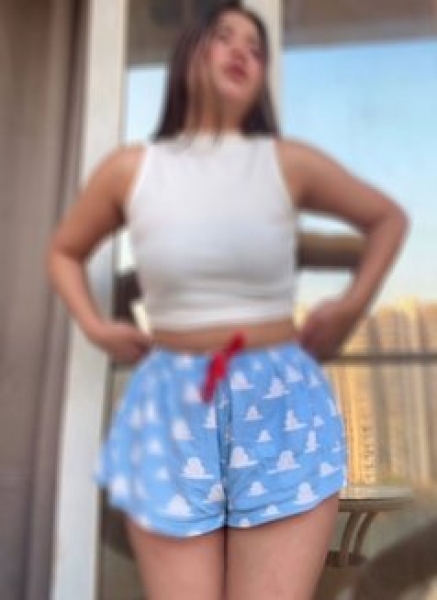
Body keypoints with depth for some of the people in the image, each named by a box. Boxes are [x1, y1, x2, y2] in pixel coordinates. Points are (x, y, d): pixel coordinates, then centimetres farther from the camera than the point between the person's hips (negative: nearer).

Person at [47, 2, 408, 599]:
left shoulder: (289, 163, 1)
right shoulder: (130, 168, 4)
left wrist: (353, 306, 7)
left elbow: (388, 218, 17)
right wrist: (95, 326, 7)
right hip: (170, 408, 1)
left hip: (282, 406, 0)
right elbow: (65, 251, 21)